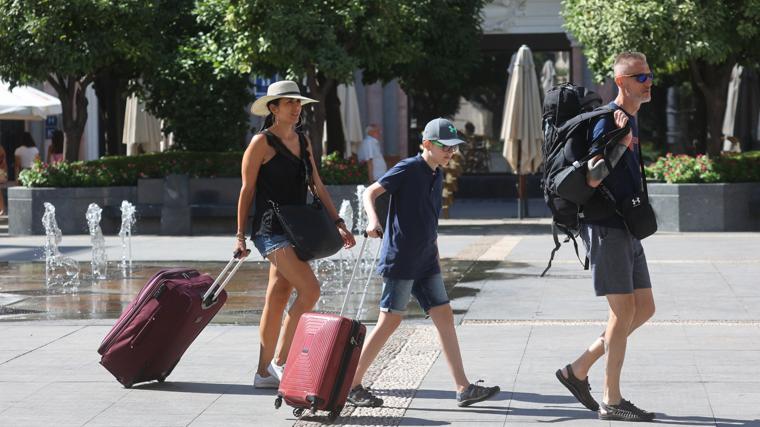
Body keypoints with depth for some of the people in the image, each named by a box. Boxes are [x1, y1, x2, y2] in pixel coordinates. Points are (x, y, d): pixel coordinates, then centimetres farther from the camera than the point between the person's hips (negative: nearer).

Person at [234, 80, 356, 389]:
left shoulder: (302, 140, 14)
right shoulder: (262, 142, -7)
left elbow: (317, 185, 16)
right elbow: (247, 190, -5)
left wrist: (337, 222, 8)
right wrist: (241, 235, -6)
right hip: (271, 228, -7)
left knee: (278, 299, 9)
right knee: (310, 290, -17)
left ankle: (264, 373, 15)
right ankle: (279, 360, -8)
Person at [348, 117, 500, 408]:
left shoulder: (437, 176, 14)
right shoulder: (408, 169, -10)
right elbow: (370, 192, -15)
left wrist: (436, 258, 25)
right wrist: (373, 219, -34)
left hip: (425, 261, 8)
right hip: (400, 259, -8)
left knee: (444, 317, 3)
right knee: (390, 321, -5)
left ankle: (463, 388, 3)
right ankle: (352, 384, 4)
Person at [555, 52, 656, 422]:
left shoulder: (630, 120, 15)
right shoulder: (608, 122, -15)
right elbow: (591, 179, -24)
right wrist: (621, 141, -29)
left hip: (627, 230, 10)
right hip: (606, 228, -10)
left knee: (644, 308, 10)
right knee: (624, 311, -6)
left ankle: (578, 370, 17)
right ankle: (612, 402, 3)